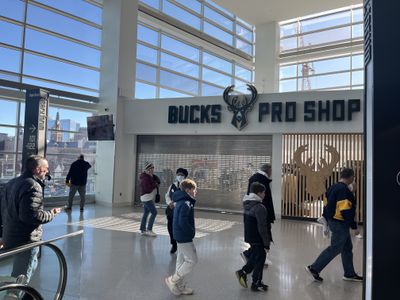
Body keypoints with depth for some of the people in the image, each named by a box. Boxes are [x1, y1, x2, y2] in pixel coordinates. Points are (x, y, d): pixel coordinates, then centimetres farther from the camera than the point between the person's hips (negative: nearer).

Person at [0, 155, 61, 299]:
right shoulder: (33, 186, -21)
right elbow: (31, 215, -29)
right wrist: (51, 213, -14)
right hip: (26, 240, -10)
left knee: (32, 264, 29)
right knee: (20, 278, 1)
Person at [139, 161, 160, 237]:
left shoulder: (151, 176, 14)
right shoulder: (145, 177, -14)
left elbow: (158, 181, 7)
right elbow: (148, 187, -23)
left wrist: (153, 176, -9)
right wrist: (155, 184, -8)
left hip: (150, 197, 9)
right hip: (146, 197, -9)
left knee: (146, 213, 11)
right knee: (154, 212, -11)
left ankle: (143, 230, 17)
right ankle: (149, 230, -6)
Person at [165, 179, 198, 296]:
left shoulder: (180, 202, 10)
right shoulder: (186, 204, -21)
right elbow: (183, 222, -28)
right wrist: (192, 232, -14)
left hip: (180, 236, 10)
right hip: (185, 237, -10)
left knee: (181, 260, 16)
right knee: (192, 260, -1)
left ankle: (180, 286, 26)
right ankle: (173, 280, 6)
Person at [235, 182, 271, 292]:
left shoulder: (247, 204, 5)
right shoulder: (260, 208, -22)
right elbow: (262, 228, -22)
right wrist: (266, 244, -15)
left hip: (249, 237, 8)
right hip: (258, 239, -8)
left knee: (254, 257, 24)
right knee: (260, 260, 7)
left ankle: (243, 272, 21)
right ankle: (256, 284, 19)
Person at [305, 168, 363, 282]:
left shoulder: (334, 187, 11)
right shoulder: (344, 190, -20)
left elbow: (328, 205, 16)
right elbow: (346, 211, -25)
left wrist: (328, 220, 21)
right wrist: (354, 226, -18)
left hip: (333, 221, 10)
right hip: (340, 224, -10)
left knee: (347, 248, 18)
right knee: (334, 248, -2)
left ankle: (350, 274, 28)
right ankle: (314, 268, 2)